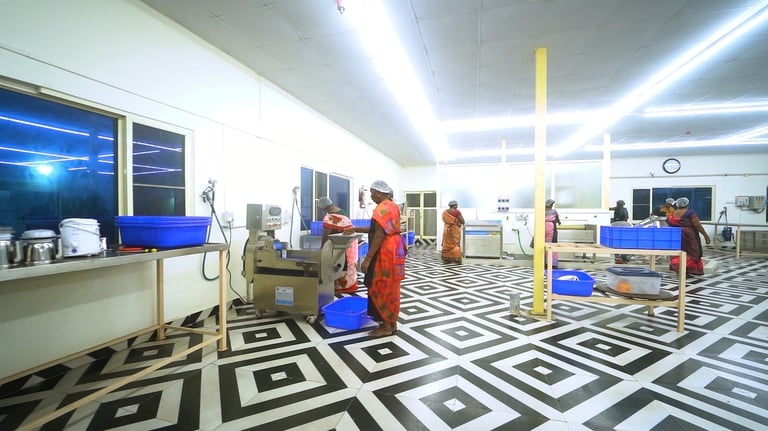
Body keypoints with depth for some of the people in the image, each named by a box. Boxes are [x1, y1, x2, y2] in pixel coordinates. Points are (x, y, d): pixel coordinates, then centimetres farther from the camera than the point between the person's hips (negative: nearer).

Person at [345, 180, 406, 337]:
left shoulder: (382, 209, -18)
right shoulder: (392, 206, 14)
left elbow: (379, 236, -23)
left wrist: (367, 258, -21)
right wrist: (356, 229, 20)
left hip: (385, 253, -10)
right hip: (394, 250, 10)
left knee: (383, 288, 0)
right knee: (390, 288, 15)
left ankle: (386, 326, 11)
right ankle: (392, 322, 26)